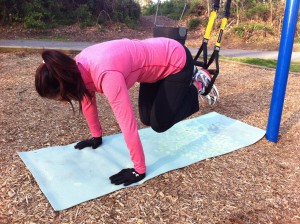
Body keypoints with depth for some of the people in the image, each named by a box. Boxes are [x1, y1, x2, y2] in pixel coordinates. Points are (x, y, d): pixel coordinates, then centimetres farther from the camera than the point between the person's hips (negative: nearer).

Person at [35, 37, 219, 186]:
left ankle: (199, 85, 19)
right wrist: (97, 137, 11)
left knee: (160, 123, -1)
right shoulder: (78, 67, -14)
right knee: (147, 118, 15)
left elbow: (128, 124, -38)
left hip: (177, 61, -7)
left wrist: (139, 170, -29)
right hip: (158, 57, 8)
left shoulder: (106, 75, -40)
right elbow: (87, 99, 2)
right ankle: (190, 77, 32)